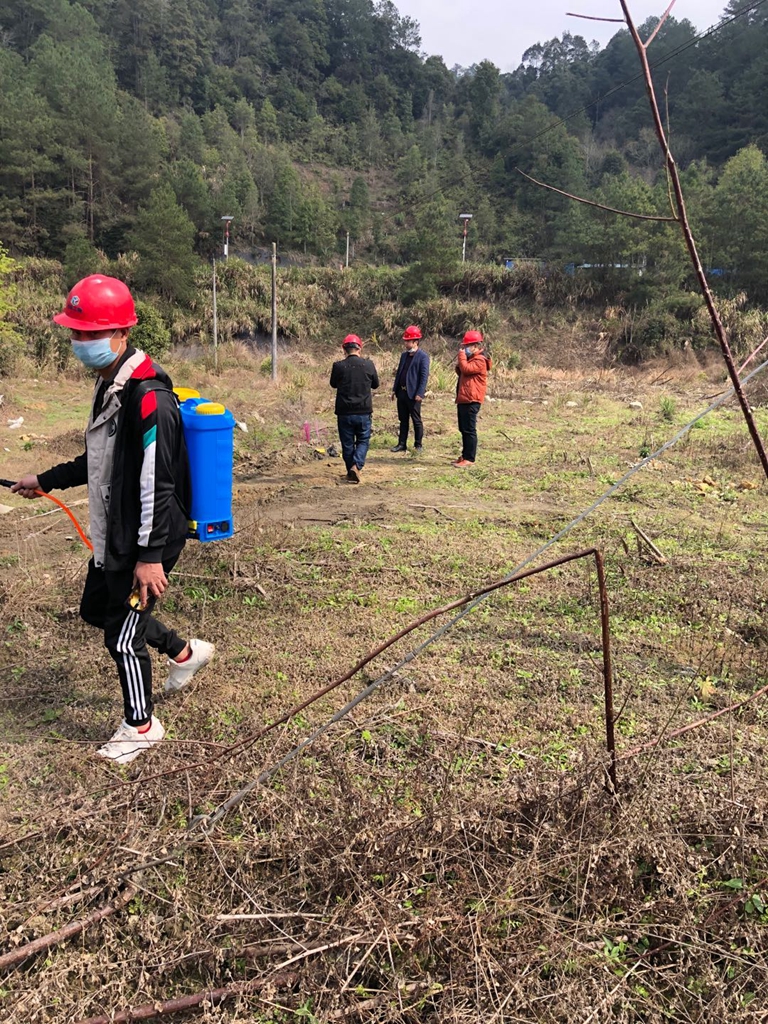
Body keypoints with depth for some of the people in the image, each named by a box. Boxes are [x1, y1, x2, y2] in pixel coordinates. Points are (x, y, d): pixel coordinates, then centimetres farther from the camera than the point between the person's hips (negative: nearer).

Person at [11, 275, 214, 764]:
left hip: (144, 540, -10)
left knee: (122, 635, 3)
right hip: (113, 533, 10)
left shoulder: (148, 394, -23)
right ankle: (185, 652, 41)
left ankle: (141, 727, 25)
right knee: (98, 609, 23)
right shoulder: (109, 384, 9)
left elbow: (157, 481, -25)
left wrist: (151, 555, -25)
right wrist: (47, 481, 25)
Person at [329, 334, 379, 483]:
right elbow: (376, 384, 10)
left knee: (347, 443, 13)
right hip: (364, 412, 0)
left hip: (344, 413, 0)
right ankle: (356, 465, -8)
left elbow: (333, 384, 10)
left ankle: (351, 471, 19)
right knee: (363, 441, 13)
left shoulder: (338, 366, -9)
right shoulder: (368, 365, -6)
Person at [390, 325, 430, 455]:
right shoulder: (404, 355, 14)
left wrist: (420, 393, -20)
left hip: (413, 394, -7)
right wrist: (394, 389, 14)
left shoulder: (423, 357, -9)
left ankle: (418, 445, 11)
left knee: (416, 420, 2)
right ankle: (402, 444, 19)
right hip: (401, 392, 7)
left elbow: (424, 376, -14)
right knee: (403, 420, 13)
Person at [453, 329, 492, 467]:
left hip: (471, 400, -11)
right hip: (463, 399, 11)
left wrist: (461, 355, -11)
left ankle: (469, 458, -8)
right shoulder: (470, 358, 22)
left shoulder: (480, 360, -11)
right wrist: (458, 365, 4)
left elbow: (466, 369, -24)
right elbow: (460, 372, 24)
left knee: (469, 430, -9)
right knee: (464, 429, 13)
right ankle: (465, 456, 20)